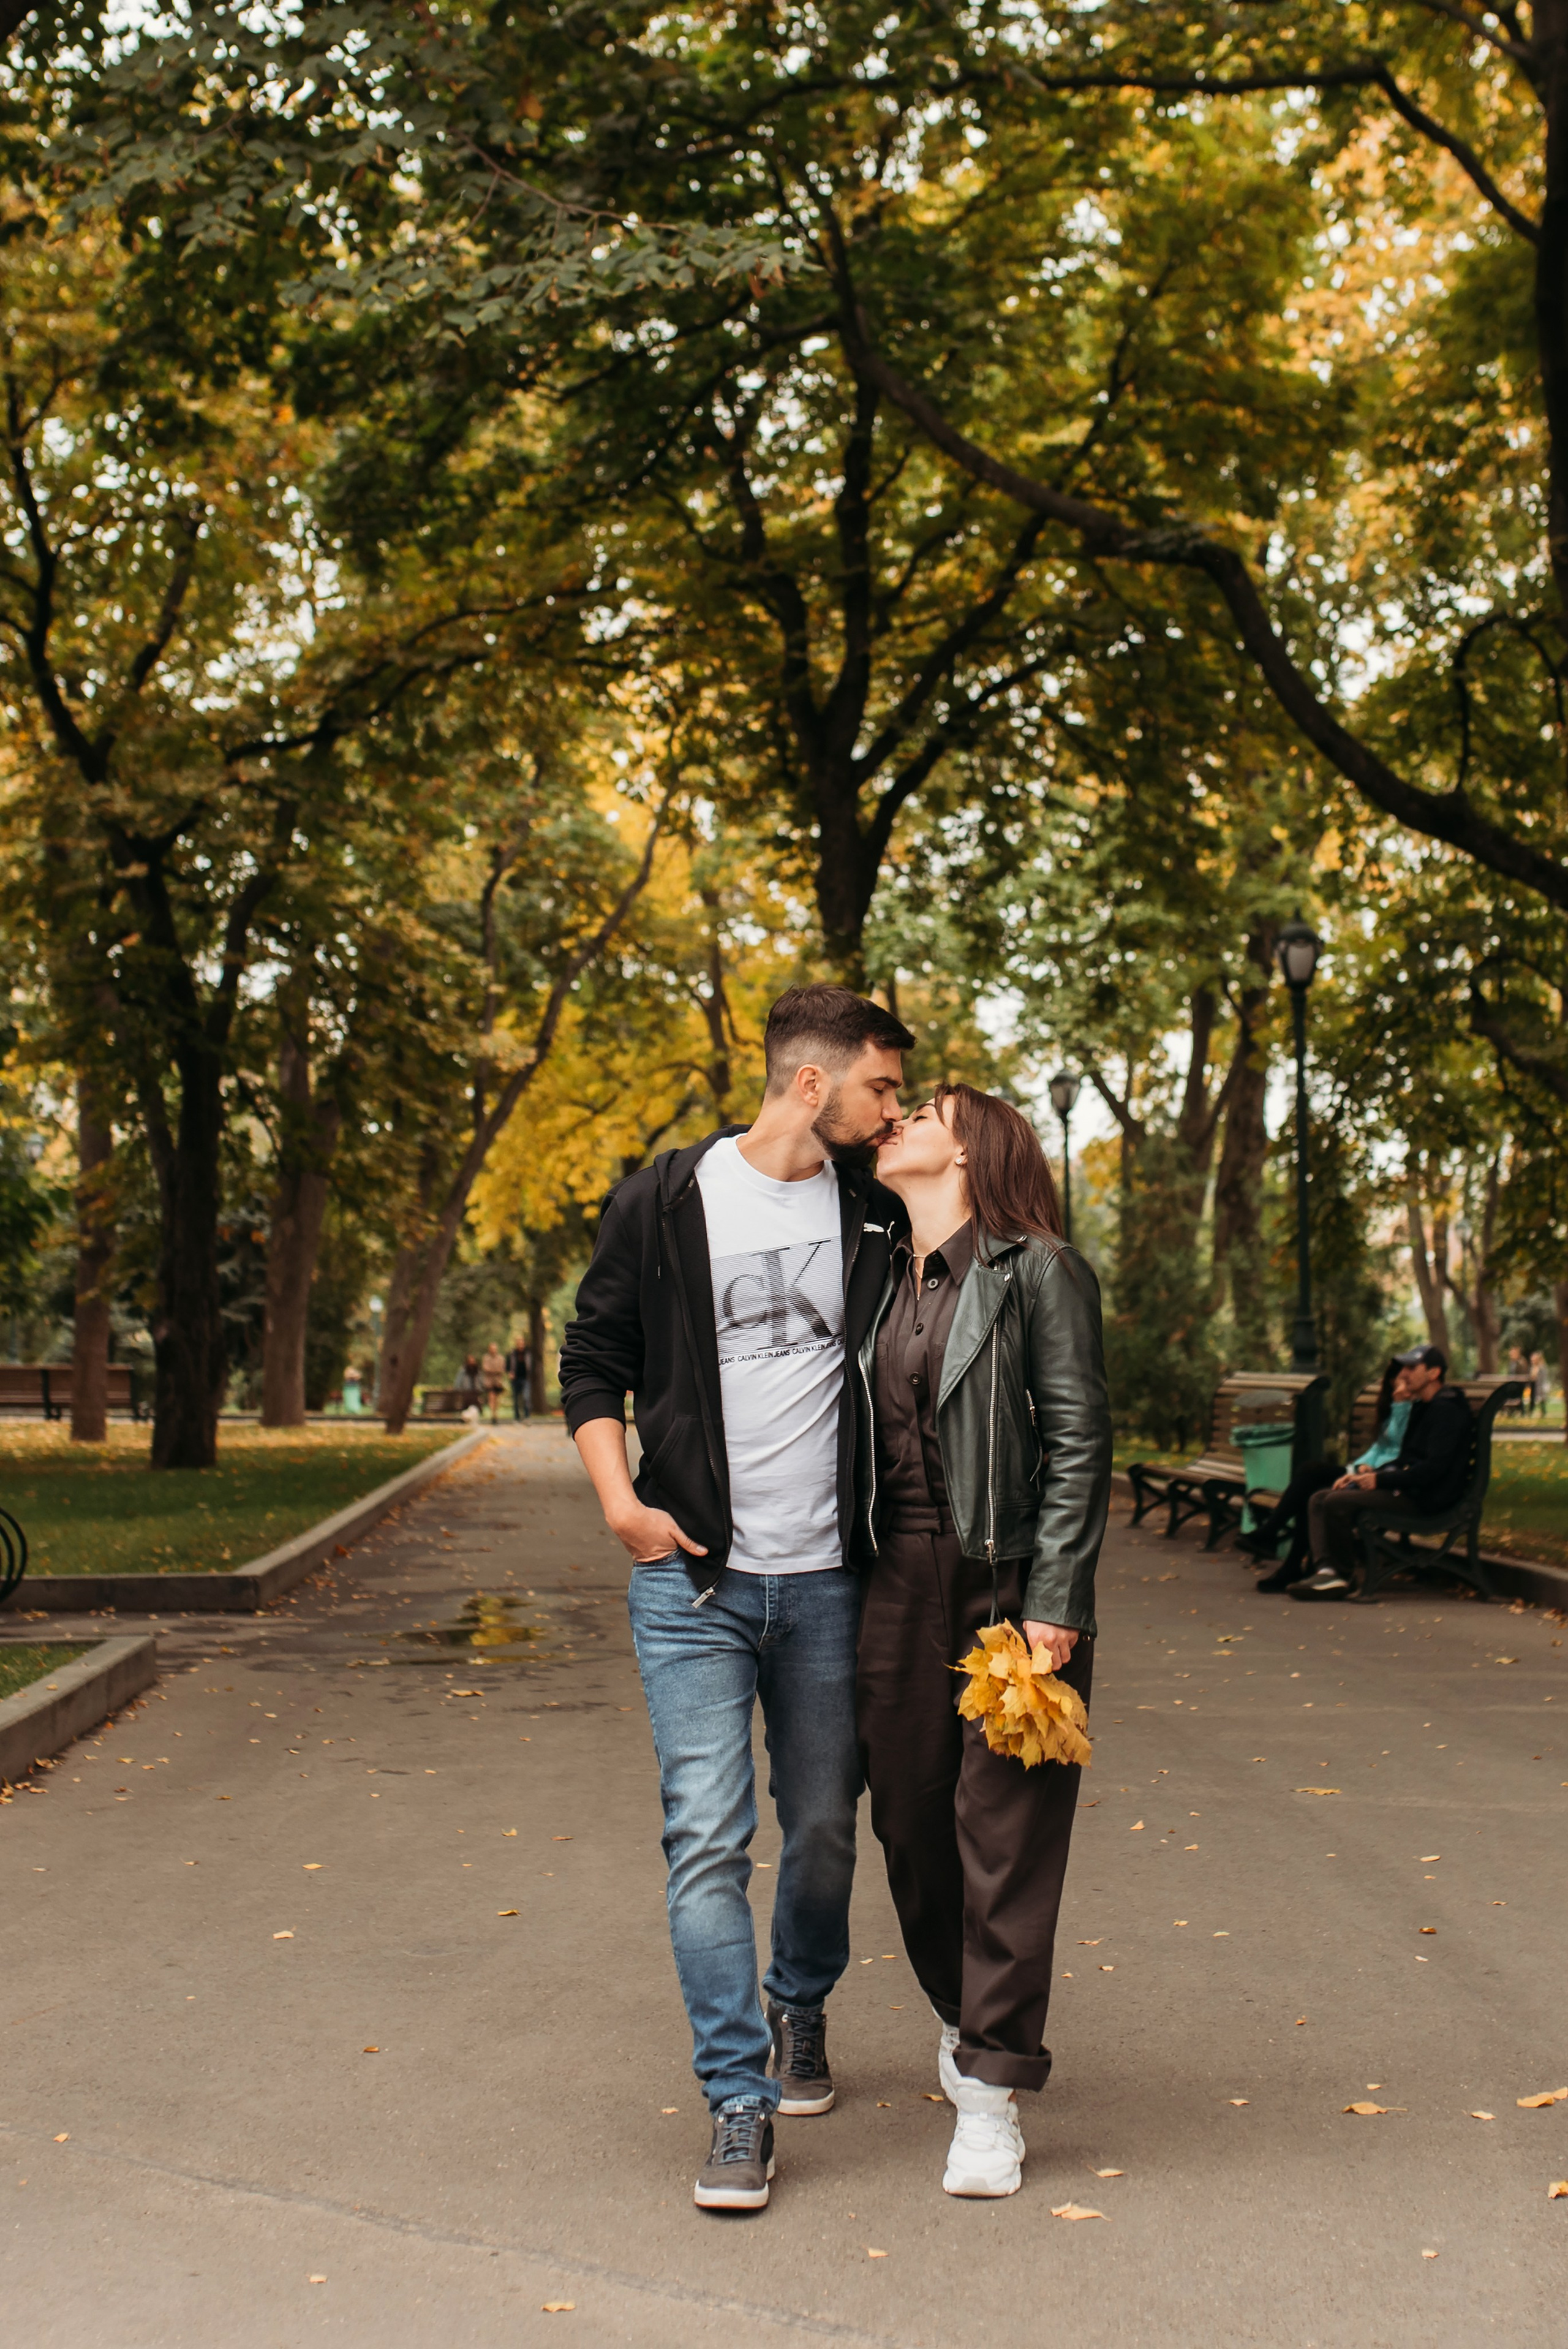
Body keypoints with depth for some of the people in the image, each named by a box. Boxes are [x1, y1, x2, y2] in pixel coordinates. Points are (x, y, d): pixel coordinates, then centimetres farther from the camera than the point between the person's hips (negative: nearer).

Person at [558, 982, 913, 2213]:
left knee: (824, 1830, 12)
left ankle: (800, 2009, 40)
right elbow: (593, 1361, 5)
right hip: (692, 1577, -3)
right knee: (707, 1839, -7)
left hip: (828, 1581, 3)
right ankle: (739, 2103, 2)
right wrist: (620, 1499, -8)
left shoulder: (875, 1214, 6)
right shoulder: (665, 1201, -2)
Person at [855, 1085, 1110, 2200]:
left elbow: (1080, 1440, -9)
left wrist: (1054, 1601, -15)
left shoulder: (1039, 1272, -5)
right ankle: (967, 2014, 36)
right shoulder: (885, 1283, 13)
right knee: (911, 1817, 11)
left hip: (1011, 1585, -6)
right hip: (904, 1584, 6)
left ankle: (991, 2089, 5)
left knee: (1006, 1832, -3)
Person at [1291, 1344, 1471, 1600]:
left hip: (1425, 1498, -11)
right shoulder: (1421, 1407, 20)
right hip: (1406, 1489, 11)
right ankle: (1326, 1569, -17)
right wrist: (1366, 1474, 6)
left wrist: (1381, 1480, -18)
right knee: (1319, 1500, 0)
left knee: (1337, 1502, -24)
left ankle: (1344, 1576, -9)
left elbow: (1435, 1466, -21)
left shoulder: (1446, 1409, -12)